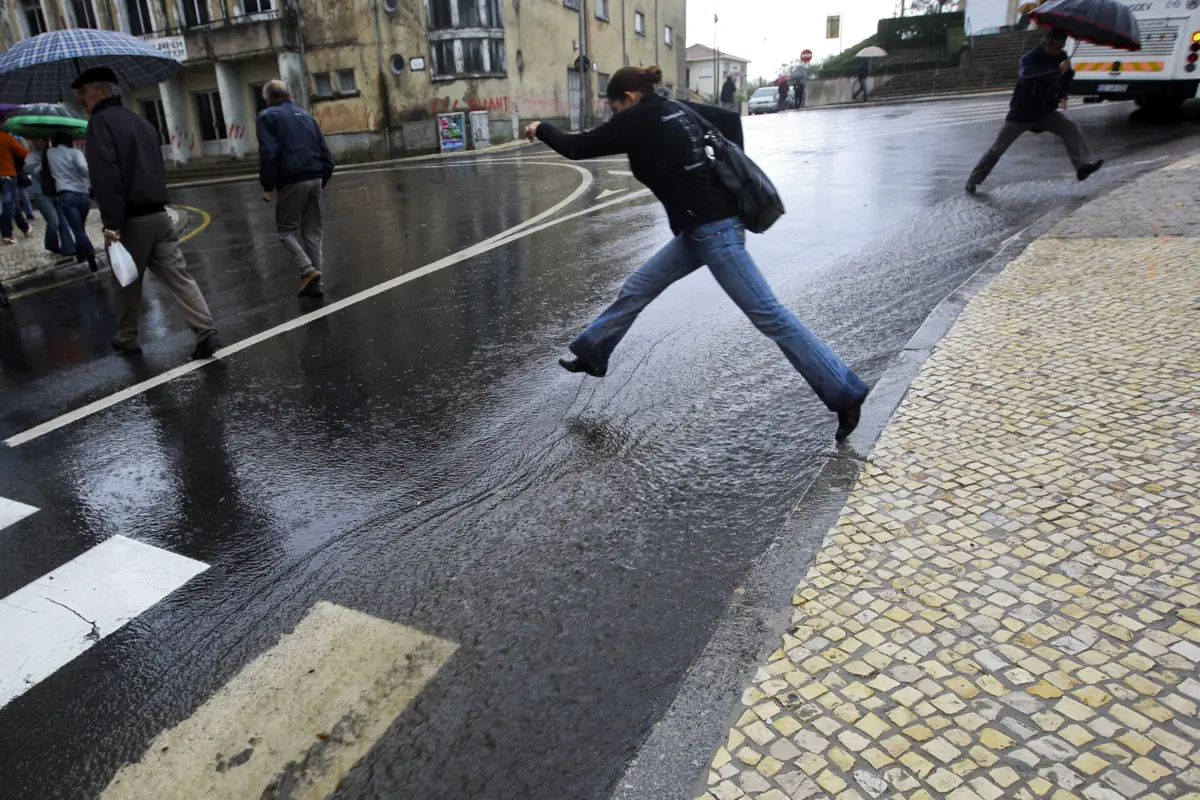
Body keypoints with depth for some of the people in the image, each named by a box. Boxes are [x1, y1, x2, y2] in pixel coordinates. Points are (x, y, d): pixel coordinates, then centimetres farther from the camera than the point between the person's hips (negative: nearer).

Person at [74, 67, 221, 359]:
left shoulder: (100, 122, -7)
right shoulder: (141, 122, 19)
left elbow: (105, 176, -19)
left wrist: (111, 222, -22)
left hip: (130, 219, -6)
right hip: (158, 214, 6)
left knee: (126, 283, 9)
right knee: (179, 276, -1)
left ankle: (127, 339, 23)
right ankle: (206, 333, -11)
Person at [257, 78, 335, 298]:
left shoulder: (268, 116, 2)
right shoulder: (306, 116, 19)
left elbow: (268, 154, -12)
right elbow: (326, 155, 14)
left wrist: (268, 186, -5)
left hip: (291, 181, -5)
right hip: (314, 179, 5)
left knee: (287, 229, 8)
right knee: (312, 231, 11)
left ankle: (308, 269, -11)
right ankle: (315, 282, 9)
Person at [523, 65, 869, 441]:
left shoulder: (637, 121, -10)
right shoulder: (678, 109, 12)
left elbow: (576, 147, -3)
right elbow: (730, 120, 19)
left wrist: (541, 128, 15)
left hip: (711, 229, -10)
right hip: (705, 225, 10)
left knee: (768, 315, -6)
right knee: (637, 288, 17)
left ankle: (846, 393, 0)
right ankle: (591, 354, 34)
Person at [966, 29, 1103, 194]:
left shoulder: (1061, 57, -3)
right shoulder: (1030, 58, -21)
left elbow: (1065, 77, 17)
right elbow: (1027, 76, -44)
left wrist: (1062, 95, -2)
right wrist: (1057, 69, -49)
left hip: (1046, 111, 5)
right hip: (1022, 113, -4)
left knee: (1071, 127, -16)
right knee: (998, 148, 0)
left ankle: (1083, 166, -19)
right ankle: (973, 180, 11)